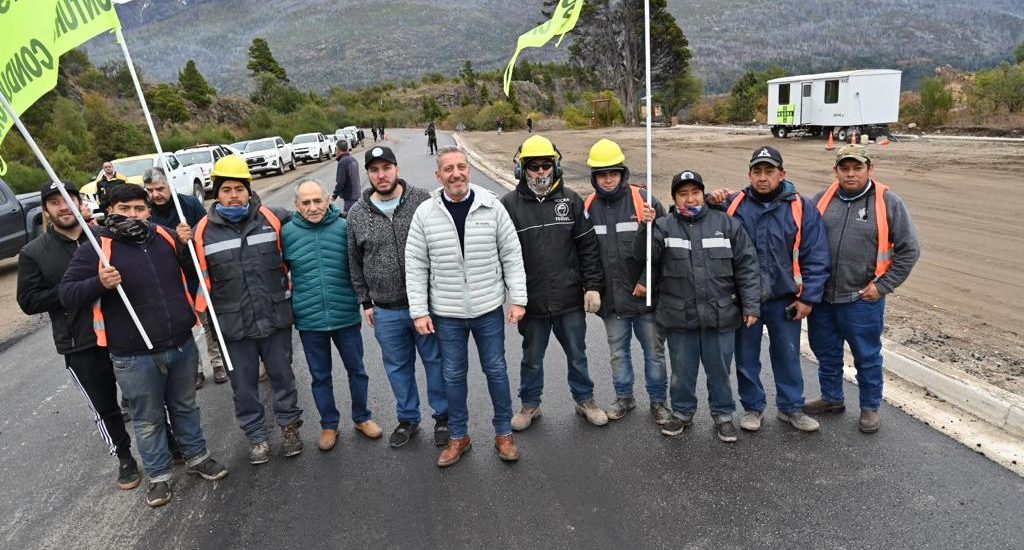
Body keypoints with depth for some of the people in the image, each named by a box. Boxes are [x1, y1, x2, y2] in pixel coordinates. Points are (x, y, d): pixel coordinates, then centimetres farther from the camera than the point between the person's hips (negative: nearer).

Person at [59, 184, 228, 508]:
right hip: (135, 356, -3)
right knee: (148, 419, 11)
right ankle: (158, 475, 29)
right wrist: (99, 283, -26)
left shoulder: (165, 237, 4)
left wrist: (187, 247, -3)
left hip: (181, 345, 4)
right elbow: (66, 295, -7)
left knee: (185, 407, 20)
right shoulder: (94, 250, -7)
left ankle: (197, 457, 38)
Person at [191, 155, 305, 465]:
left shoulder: (275, 219, -5)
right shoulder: (203, 231, -4)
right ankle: (256, 435, 31)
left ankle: (290, 425, 33)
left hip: (275, 317, 0)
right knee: (244, 383, 12)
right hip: (233, 324, 0)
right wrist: (204, 313, 2)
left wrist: (289, 292, 10)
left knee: (282, 375, 14)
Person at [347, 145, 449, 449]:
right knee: (398, 367, 16)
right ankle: (407, 418, 37)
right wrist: (366, 302, 10)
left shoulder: (422, 200, -6)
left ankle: (443, 416, 32)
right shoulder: (357, 214, 2)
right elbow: (355, 262, 10)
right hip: (386, 311, 2)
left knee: (436, 361, 11)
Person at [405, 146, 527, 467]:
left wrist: (517, 299, -5)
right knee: (454, 374, 13)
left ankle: (504, 433, 31)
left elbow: (512, 255, -2)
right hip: (446, 312, 1)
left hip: (489, 308, 0)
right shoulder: (425, 213, -5)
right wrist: (419, 311, -4)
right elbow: (415, 266, -2)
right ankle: (459, 437, 32)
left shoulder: (492, 206, -6)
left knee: (496, 370, 12)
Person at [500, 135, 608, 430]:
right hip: (531, 301, -1)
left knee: (577, 355, 17)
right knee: (532, 358, 17)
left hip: (571, 299, 1)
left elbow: (588, 246, 2)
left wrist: (593, 286, -3)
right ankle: (530, 404, 37)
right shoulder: (509, 204, -5)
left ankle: (585, 400, 39)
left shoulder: (571, 200, 0)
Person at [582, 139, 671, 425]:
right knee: (617, 352, 17)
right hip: (611, 297, 3)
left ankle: (658, 401, 29)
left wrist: (647, 281, -13)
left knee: (654, 351, 11)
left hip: (645, 295, -3)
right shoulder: (588, 207, 2)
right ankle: (624, 397, 36)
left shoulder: (645, 202, -9)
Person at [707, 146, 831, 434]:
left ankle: (791, 407, 34)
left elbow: (816, 258, -3)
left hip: (785, 299, 0)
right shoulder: (733, 204, -2)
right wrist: (712, 204, -14)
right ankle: (752, 407, 31)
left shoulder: (802, 208, -4)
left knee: (788, 356, 15)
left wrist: (808, 297, -5)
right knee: (746, 356, 13)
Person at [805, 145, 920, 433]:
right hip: (821, 297, 4)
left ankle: (870, 407, 31)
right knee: (826, 352, 18)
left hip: (862, 299, -3)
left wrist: (882, 285, -8)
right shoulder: (822, 199, 1)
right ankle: (831, 398, 38)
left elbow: (909, 250, -4)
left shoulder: (888, 203, -7)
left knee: (867, 356, 12)